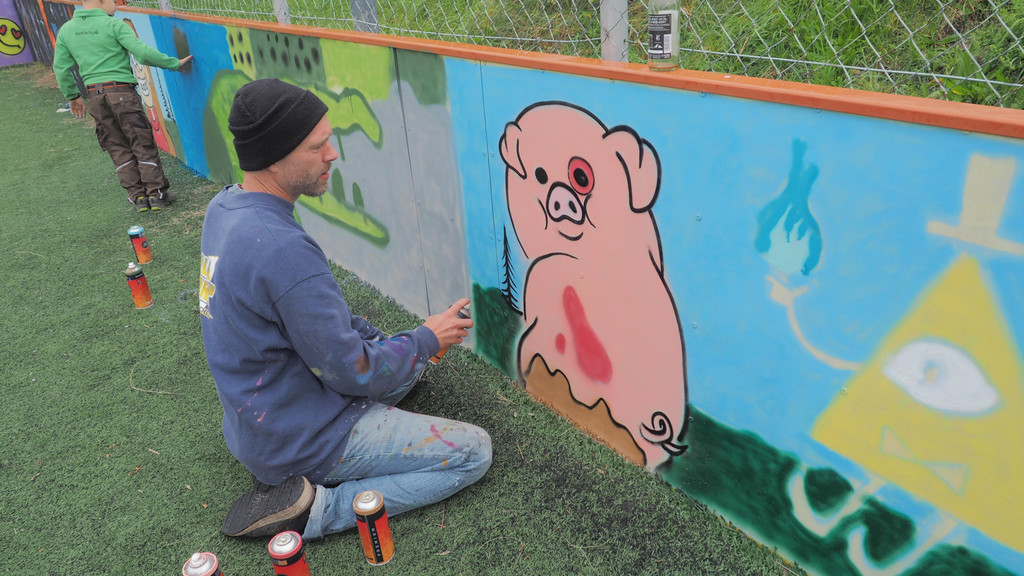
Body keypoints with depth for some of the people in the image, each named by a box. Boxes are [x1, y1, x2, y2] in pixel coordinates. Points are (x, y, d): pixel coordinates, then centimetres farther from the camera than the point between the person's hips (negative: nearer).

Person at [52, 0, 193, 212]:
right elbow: (143, 53, -16)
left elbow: (61, 69, 11)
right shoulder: (115, 25, -7)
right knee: (143, 144, 3)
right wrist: (175, 63, -7)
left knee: (118, 148, 11)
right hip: (121, 91, -5)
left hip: (95, 95, 5)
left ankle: (137, 196, 11)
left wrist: (72, 96, 22)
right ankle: (157, 193, 4)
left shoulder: (66, 30, 9)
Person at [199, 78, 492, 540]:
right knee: (473, 452, -5)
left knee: (413, 356, 25)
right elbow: (357, 375, -24)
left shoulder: (224, 206, -1)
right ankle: (312, 509, -7)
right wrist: (427, 338, -7)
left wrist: (370, 337, 6)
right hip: (301, 441, -9)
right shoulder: (282, 249, -33)